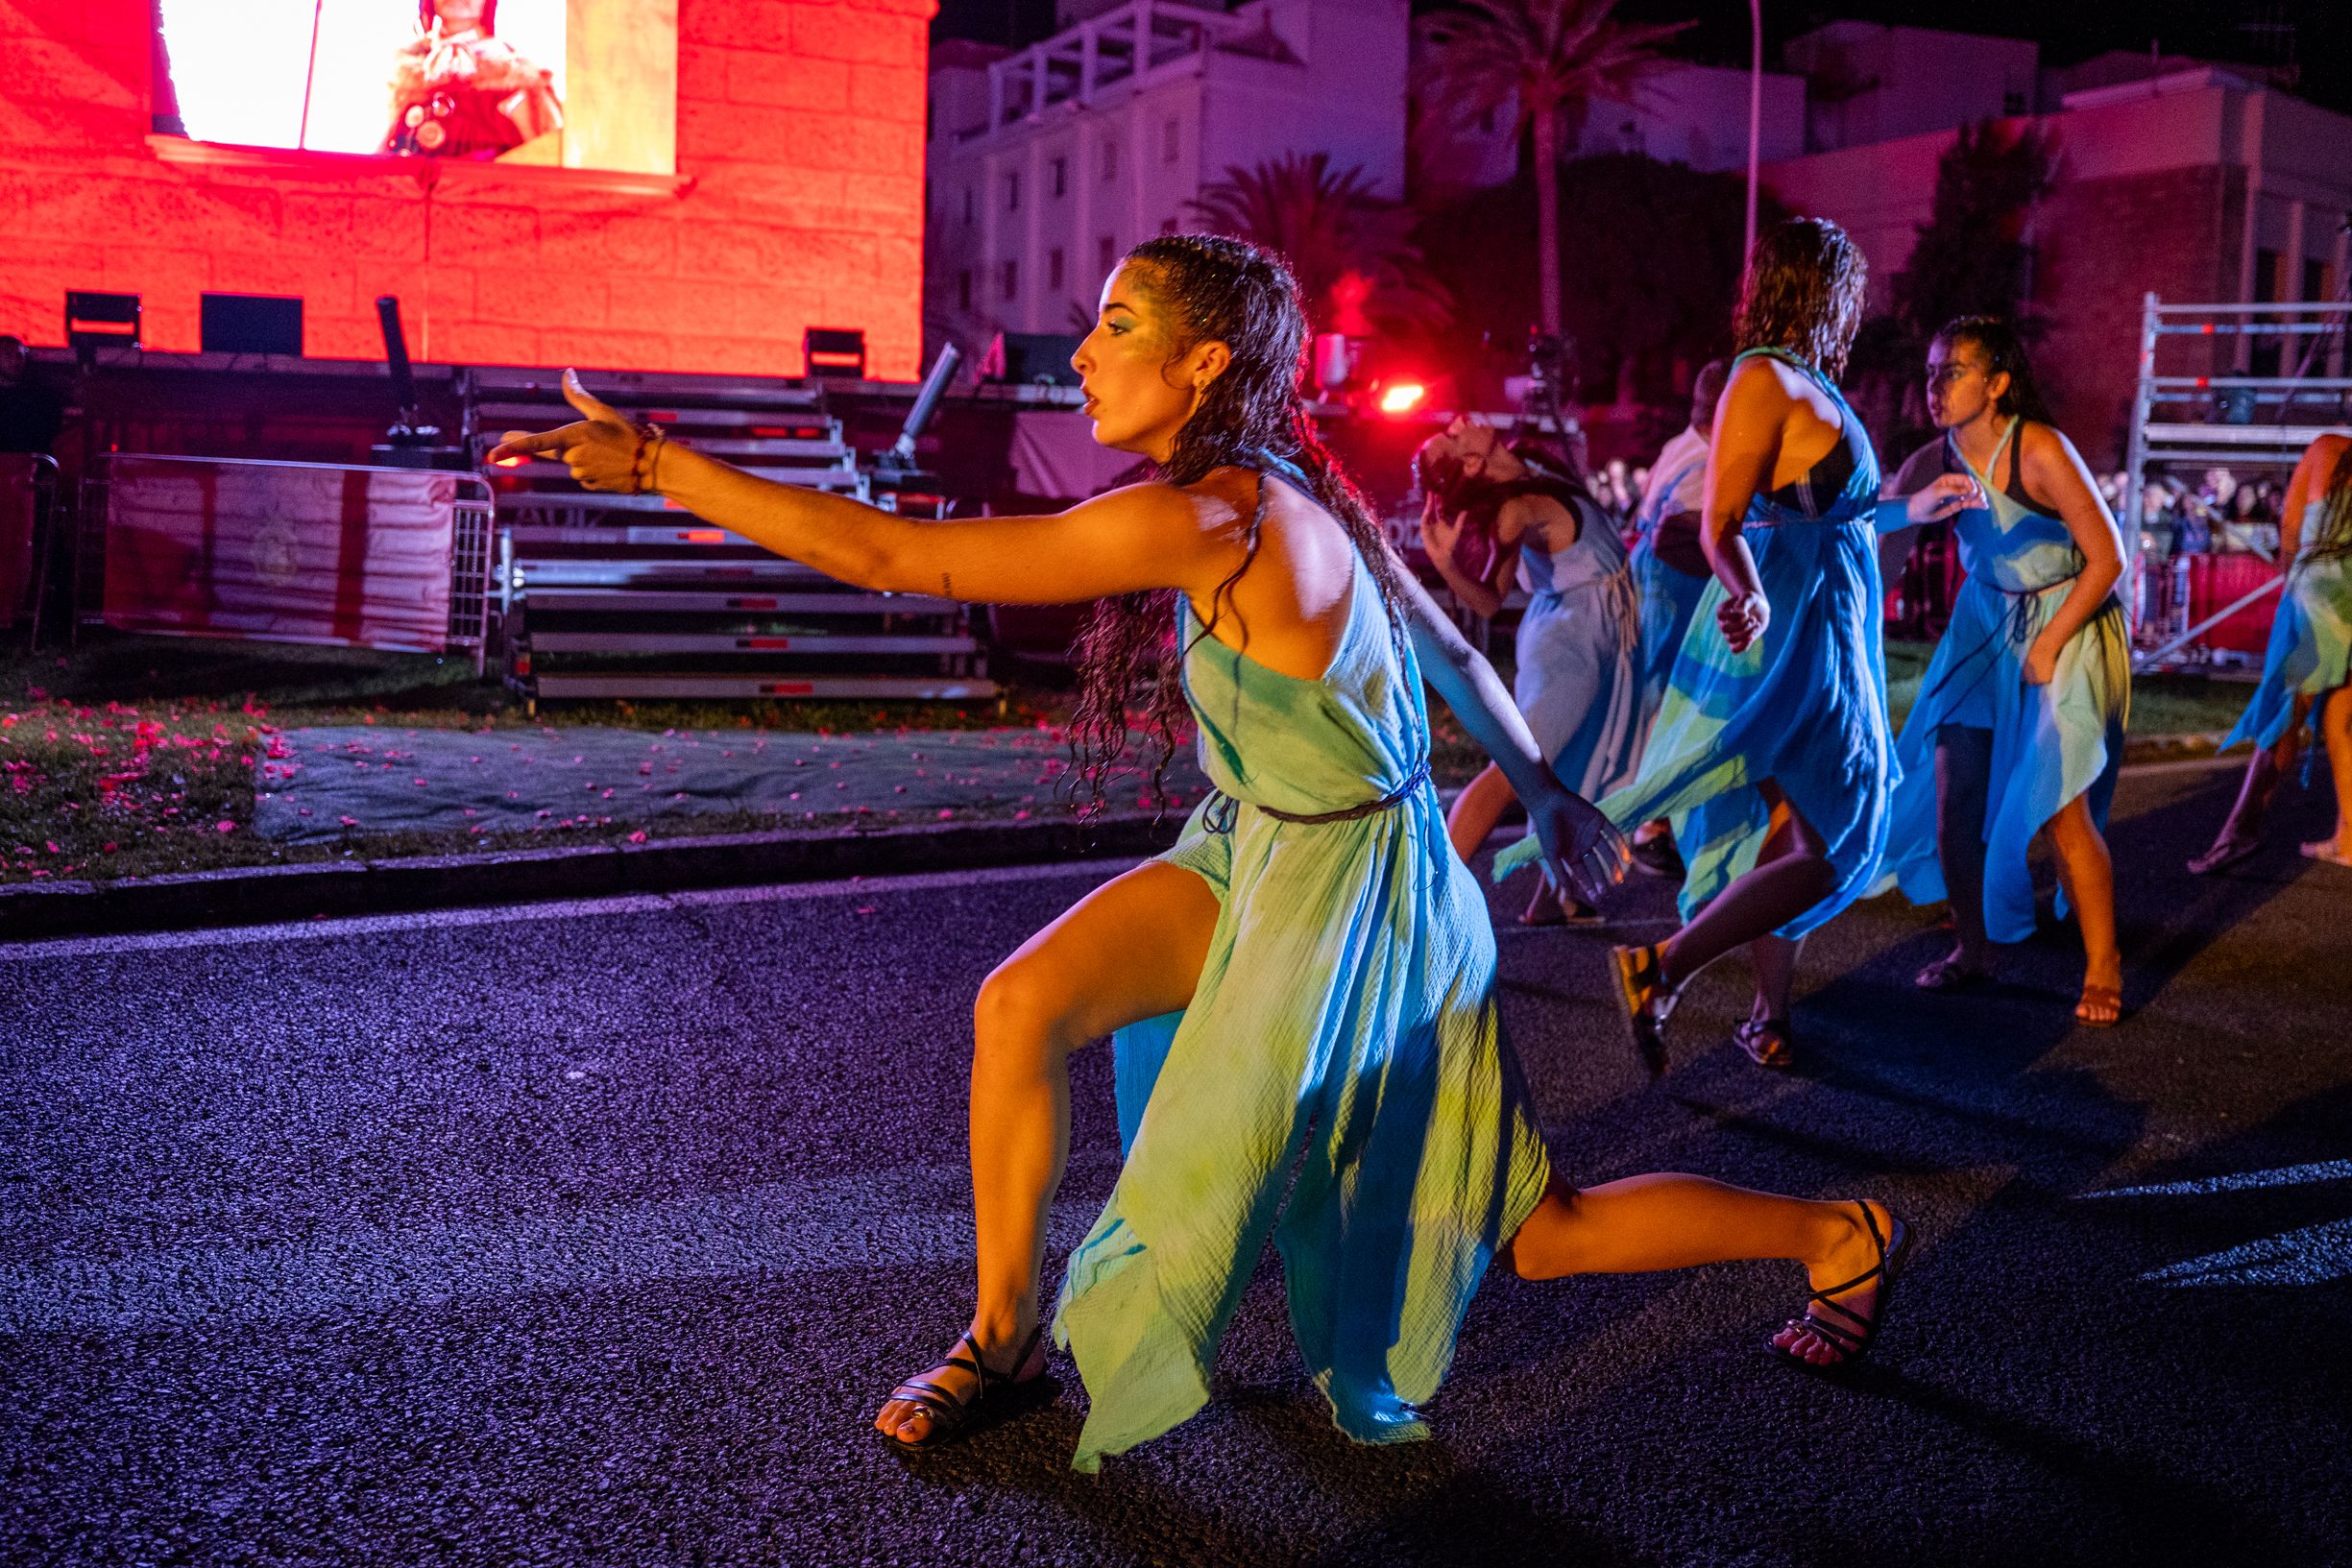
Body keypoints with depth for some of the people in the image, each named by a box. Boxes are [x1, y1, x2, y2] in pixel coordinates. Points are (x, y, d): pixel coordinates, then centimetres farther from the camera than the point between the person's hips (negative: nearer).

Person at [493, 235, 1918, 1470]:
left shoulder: (1203, 521, -29)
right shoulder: (1285, 499, -2)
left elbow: (892, 555, -29)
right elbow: (1450, 649, 9)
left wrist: (653, 462, -25)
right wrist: (1548, 793, 22)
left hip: (1358, 902, -8)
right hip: (1259, 860, 8)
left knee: (1537, 1235, 8)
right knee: (1023, 1004, -8)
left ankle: (1846, 1236, 27)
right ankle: (1007, 1335, 8)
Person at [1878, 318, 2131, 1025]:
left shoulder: (2041, 451, -21)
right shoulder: (1934, 462, -7)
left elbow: (2108, 557, -17)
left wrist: (2048, 647, -16)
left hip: (2067, 622, -5)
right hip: (1986, 623, 5)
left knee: (2059, 805, -12)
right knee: (1952, 791, -1)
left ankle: (2102, 964, 5)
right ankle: (1972, 949, 17)